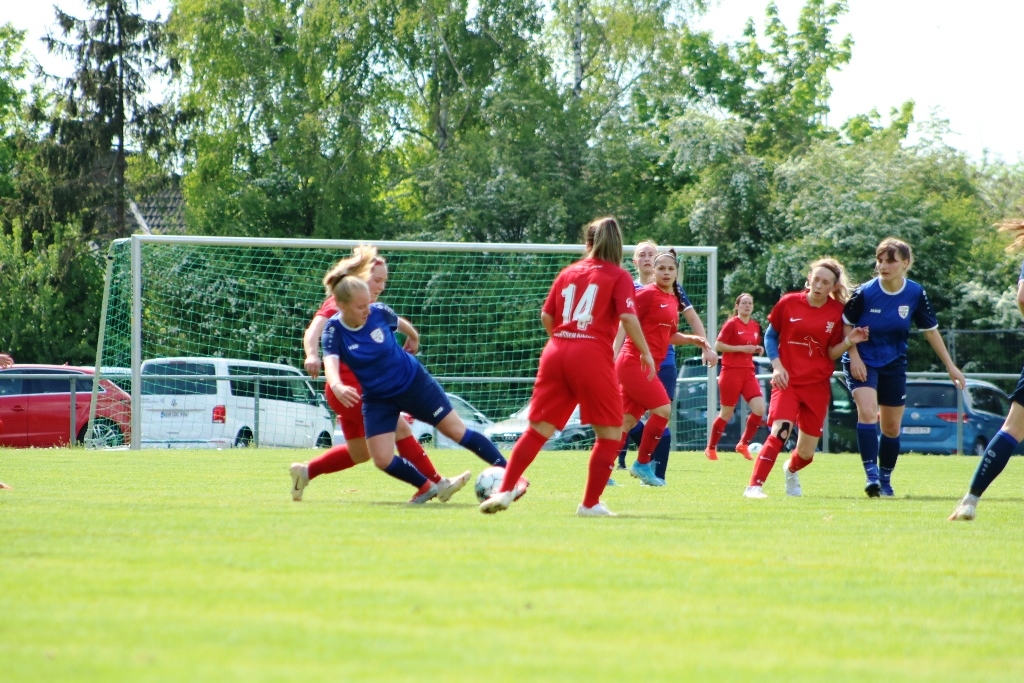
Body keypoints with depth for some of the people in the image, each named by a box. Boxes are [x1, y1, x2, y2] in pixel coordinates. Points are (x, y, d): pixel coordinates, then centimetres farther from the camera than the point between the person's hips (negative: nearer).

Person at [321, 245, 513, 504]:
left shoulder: (378, 312, -17)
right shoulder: (334, 331, -20)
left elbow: (402, 324, 7)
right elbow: (331, 363, -38)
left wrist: (414, 338, 28)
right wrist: (337, 386, -61)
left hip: (414, 383, 0)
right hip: (377, 399, 0)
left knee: (458, 431, 0)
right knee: (382, 460, -9)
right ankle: (426, 487, 16)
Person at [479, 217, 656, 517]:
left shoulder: (568, 272, 16)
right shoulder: (619, 277, 3)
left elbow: (546, 317, 14)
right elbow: (629, 318, -10)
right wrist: (646, 353, 0)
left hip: (556, 353, 5)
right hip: (593, 356, -5)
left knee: (539, 429, 8)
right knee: (611, 432, 8)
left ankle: (504, 492, 0)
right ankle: (590, 504, 6)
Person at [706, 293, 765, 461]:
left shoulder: (755, 326, 11)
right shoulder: (731, 324, -9)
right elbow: (718, 346, -13)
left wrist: (758, 350, 2)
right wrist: (741, 348, -18)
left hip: (748, 372, 6)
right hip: (731, 372, -6)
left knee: (759, 409, -10)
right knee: (727, 414, 1)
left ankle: (743, 444, 4)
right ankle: (711, 448, 17)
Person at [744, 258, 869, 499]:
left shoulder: (837, 312, -1)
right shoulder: (788, 303, -4)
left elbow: (832, 354, 3)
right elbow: (770, 336, 6)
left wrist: (848, 342, -16)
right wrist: (777, 366, -7)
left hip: (817, 385, 2)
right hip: (787, 380, -2)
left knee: (806, 452, 7)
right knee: (780, 431, -27)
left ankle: (791, 470, 43)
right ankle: (754, 486, -26)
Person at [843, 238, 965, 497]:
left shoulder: (916, 294, -8)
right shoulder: (865, 293, -16)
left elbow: (931, 330, 3)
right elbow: (847, 324, -2)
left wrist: (950, 366, 5)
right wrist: (854, 357, -13)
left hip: (893, 365, 3)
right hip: (863, 362, -3)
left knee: (891, 427, 7)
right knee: (867, 412, -24)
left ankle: (885, 479, 25)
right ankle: (871, 476, -24)